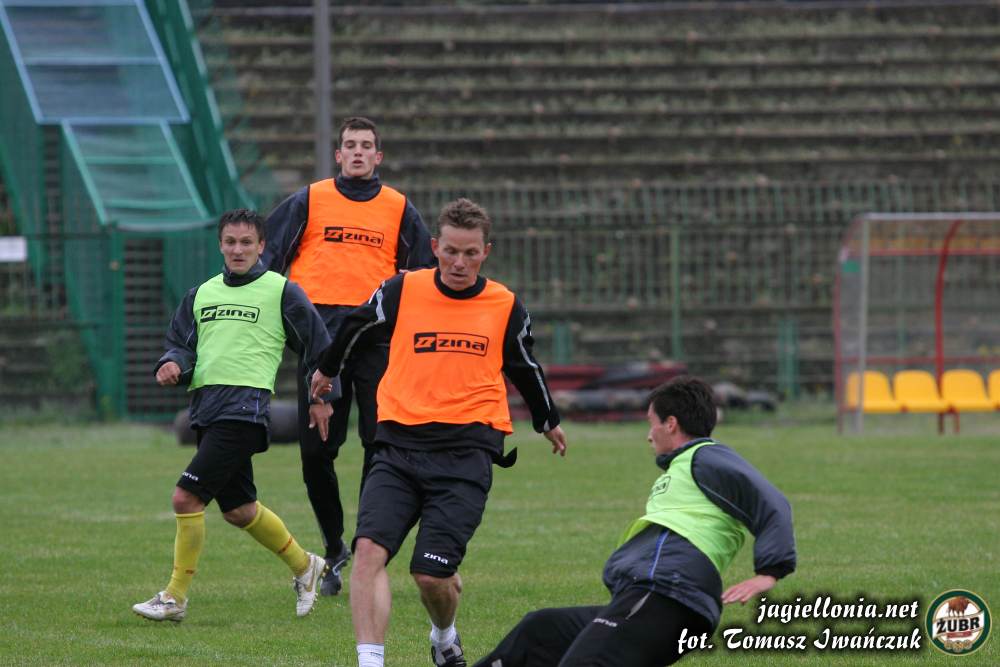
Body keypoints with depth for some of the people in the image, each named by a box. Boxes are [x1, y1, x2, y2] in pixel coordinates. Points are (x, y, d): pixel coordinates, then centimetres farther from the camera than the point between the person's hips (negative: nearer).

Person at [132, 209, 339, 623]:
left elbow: (318, 345, 9)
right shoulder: (202, 294, 18)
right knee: (238, 508, 15)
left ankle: (175, 597, -6)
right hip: (206, 404, 7)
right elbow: (182, 343, 19)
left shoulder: (281, 291, 2)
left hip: (245, 406, -7)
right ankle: (304, 566, 37)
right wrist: (173, 364, -3)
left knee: (187, 496, -15)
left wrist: (323, 397, 9)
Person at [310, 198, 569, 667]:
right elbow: (355, 325, 25)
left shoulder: (506, 307, 6)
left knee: (432, 573, -10)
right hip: (399, 444, 1)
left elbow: (525, 369, 26)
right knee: (369, 549, -20)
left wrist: (548, 422, 41)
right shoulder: (402, 291, 4)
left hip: (466, 452, -1)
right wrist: (327, 370, 41)